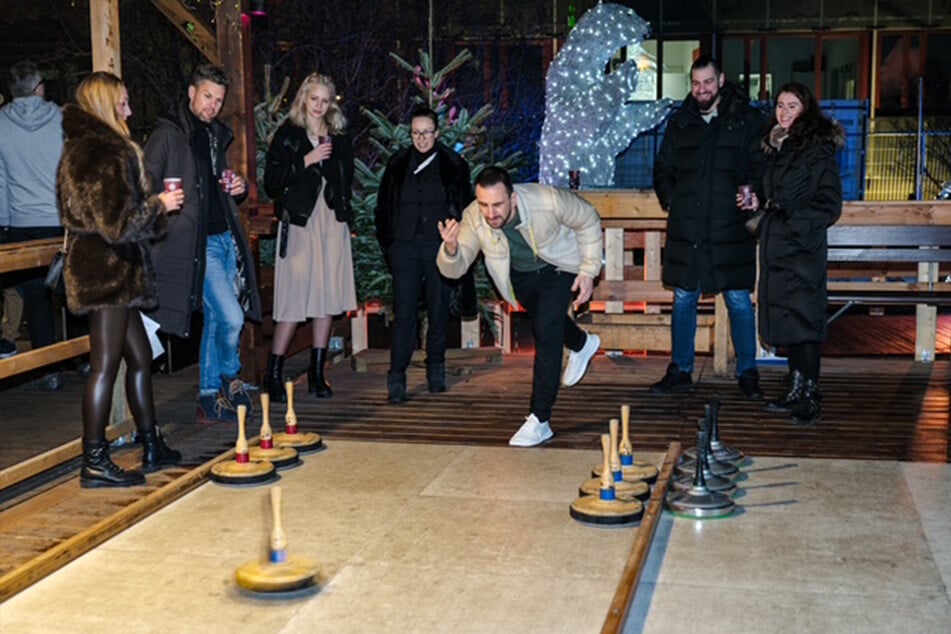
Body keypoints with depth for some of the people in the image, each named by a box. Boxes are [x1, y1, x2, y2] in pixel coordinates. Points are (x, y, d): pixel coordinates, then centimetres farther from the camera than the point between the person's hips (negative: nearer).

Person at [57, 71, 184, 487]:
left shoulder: (91, 147, 17)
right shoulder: (99, 154, -17)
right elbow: (116, 222, -21)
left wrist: (154, 204, 16)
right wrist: (159, 204, -8)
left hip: (112, 270, 11)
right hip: (106, 271, -11)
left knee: (140, 359, 15)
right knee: (106, 365, -5)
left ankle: (152, 448, 25)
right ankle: (95, 463, 2)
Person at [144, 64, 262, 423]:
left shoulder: (216, 135, 18)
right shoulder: (168, 134, -6)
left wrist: (239, 189, 9)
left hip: (225, 239, 8)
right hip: (198, 244, -8)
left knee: (216, 319, 12)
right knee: (231, 318, -13)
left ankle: (209, 397, 22)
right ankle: (230, 377, 14)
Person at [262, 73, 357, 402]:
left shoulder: (339, 137, 14)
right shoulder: (288, 134, 2)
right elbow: (271, 182, -7)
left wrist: (342, 205, 7)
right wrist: (307, 160, -12)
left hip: (332, 223, 5)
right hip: (300, 223, -4)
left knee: (328, 299, 4)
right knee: (295, 299, -9)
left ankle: (317, 374, 11)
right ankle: (273, 375, -2)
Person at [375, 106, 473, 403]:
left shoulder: (453, 165, 4)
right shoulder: (398, 164, 8)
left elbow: (466, 206, 6)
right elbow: (384, 206, 12)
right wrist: (387, 242, 6)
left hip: (440, 246, 0)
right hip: (406, 246, 0)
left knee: (439, 310, 8)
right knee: (404, 312, -5)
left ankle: (436, 368, 25)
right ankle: (396, 378, -5)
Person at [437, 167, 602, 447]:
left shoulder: (547, 200, -38)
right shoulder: (473, 219, -30)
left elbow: (588, 221, -20)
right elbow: (454, 269, -25)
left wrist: (589, 271, -20)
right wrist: (451, 249, -49)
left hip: (558, 268, -4)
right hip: (519, 275, 5)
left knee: (546, 336, -19)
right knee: (544, 322, 28)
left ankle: (539, 421, -12)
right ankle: (582, 345, 64)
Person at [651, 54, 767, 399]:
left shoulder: (747, 120, 2)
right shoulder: (679, 123, 12)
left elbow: (762, 169, 2)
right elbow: (663, 169, 20)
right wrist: (670, 200, 7)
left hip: (731, 229, -3)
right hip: (685, 228, 3)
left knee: (739, 301, 2)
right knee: (683, 300, 8)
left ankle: (747, 373, 13)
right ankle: (680, 372, 18)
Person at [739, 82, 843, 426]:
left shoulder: (817, 147, -7)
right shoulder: (777, 145, 17)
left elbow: (829, 203, -11)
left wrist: (797, 225, -19)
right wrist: (758, 204, 10)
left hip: (802, 246, -8)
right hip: (776, 243, 8)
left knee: (803, 319, -8)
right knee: (785, 317, 11)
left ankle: (809, 400, -4)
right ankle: (796, 392, 19)